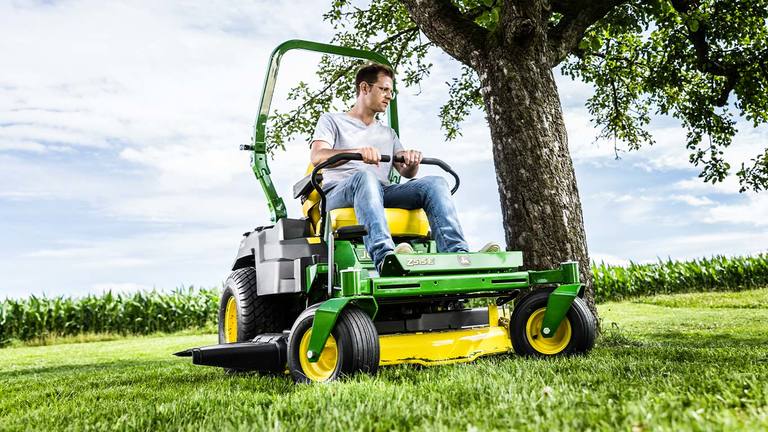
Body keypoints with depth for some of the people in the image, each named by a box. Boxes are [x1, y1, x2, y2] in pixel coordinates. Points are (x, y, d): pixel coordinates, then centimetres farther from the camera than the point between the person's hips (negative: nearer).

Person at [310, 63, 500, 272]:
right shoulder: (331, 120, 17)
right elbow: (317, 157, -4)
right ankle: (384, 256, -58)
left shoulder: (388, 133, 31)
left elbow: (406, 172, 18)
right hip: (339, 193, -4)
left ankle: (457, 255, -39)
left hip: (382, 192, 4)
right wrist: (357, 152, -23)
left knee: (435, 182, -19)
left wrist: (412, 162, -8)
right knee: (365, 175, -39)